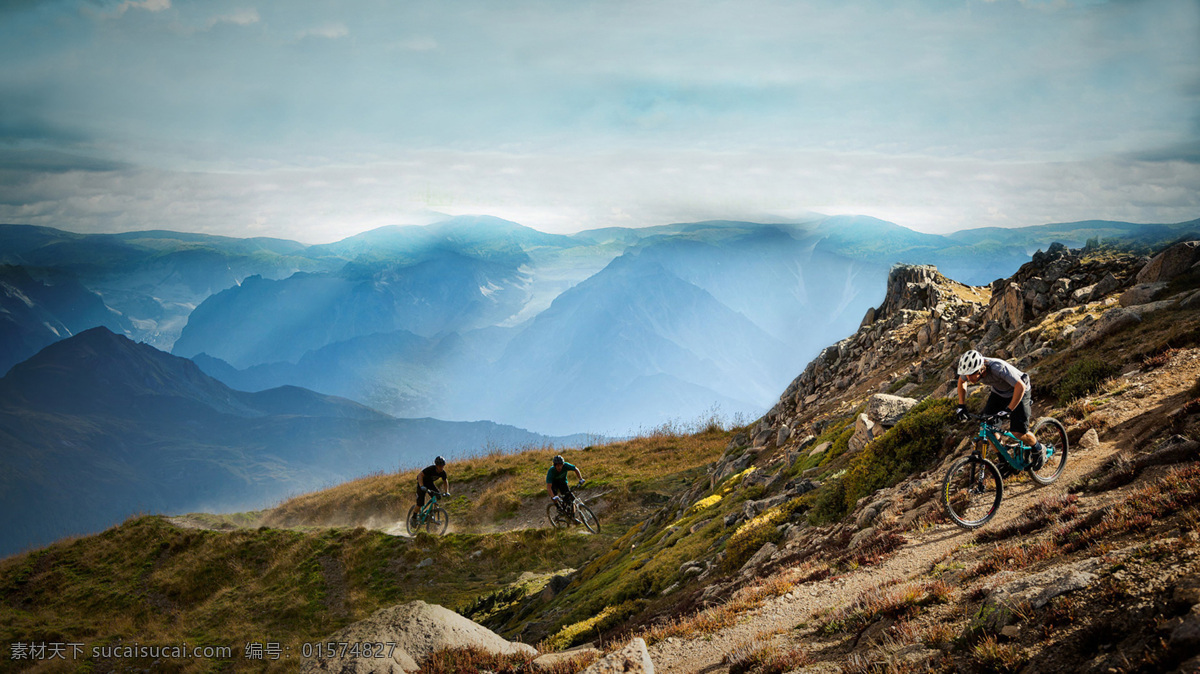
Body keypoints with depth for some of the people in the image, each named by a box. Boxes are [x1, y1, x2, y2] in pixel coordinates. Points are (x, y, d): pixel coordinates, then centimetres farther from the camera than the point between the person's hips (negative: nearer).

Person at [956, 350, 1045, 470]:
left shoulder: (998, 368, -41)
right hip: (998, 392, 6)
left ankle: (1039, 450, 17)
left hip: (1017, 391, -6)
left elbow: (1021, 387, -40)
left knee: (1018, 432, -14)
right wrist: (961, 405, -4)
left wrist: (1008, 410, -43)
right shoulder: (969, 369, -23)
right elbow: (961, 381, 1)